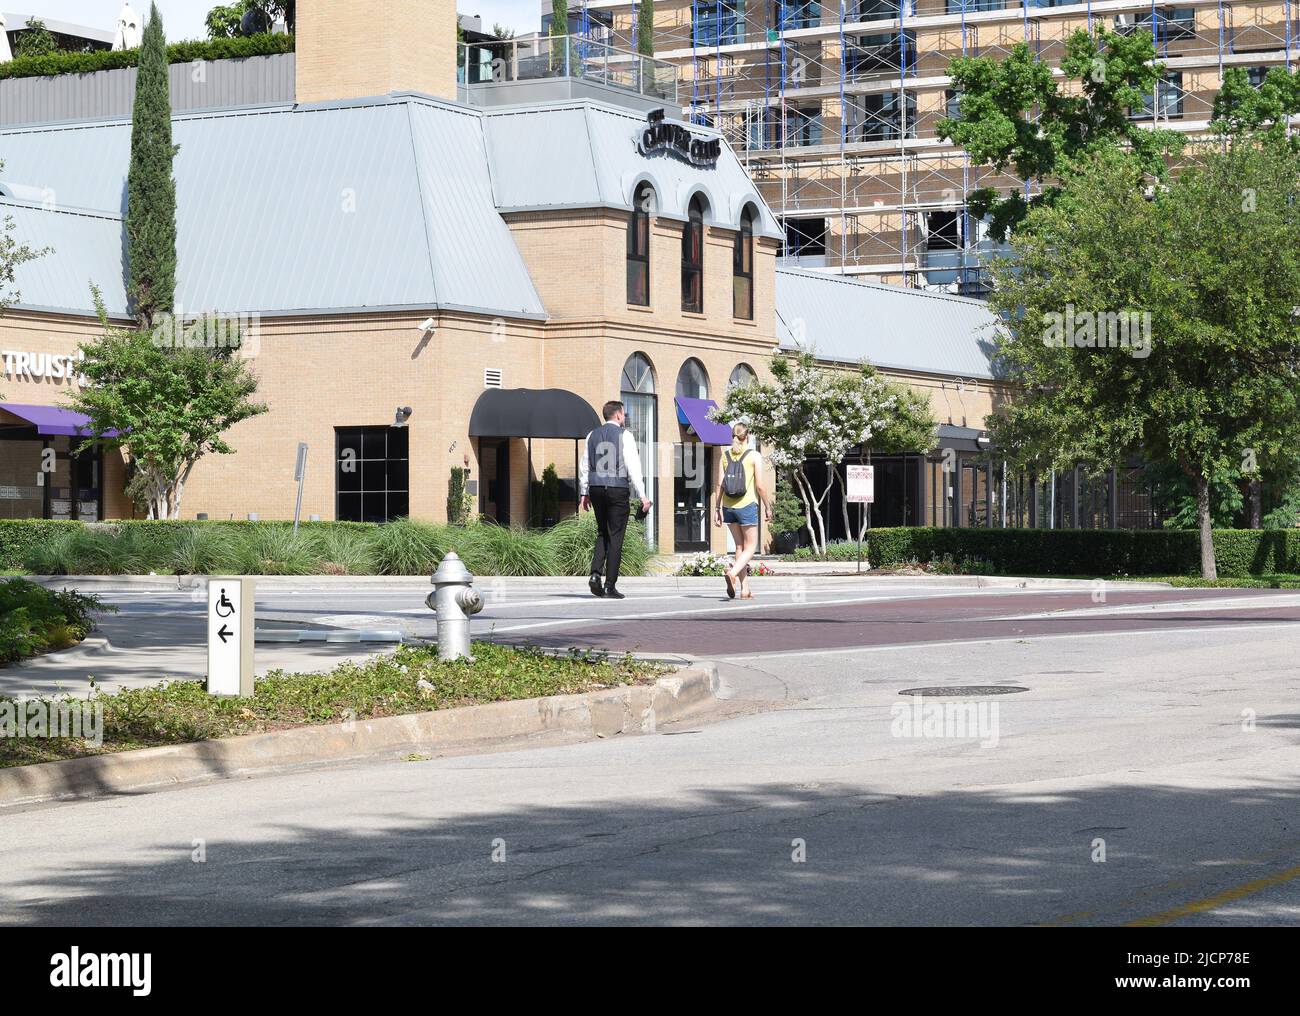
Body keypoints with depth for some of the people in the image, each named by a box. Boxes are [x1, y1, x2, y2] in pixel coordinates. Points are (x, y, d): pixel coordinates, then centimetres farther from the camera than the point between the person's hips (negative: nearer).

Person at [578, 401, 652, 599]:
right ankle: (610, 586, 0)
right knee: (616, 537, 1)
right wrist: (642, 495, -9)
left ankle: (596, 574, -2)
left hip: (596, 488, 5)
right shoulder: (624, 435, -5)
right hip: (618, 489, -5)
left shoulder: (592, 435, 10)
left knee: (602, 534, 18)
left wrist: (585, 493, 19)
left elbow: (584, 466, 12)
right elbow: (633, 466, -11)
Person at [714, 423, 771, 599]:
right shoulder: (753, 456, -5)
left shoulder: (725, 455, 5)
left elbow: (720, 484, 1)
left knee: (740, 546, 13)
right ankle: (733, 572, -23)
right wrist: (768, 507, 3)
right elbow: (759, 486, -7)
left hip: (729, 506, 4)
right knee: (750, 548, 4)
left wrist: (717, 508, 7)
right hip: (747, 505, -4)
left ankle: (745, 589, 11)